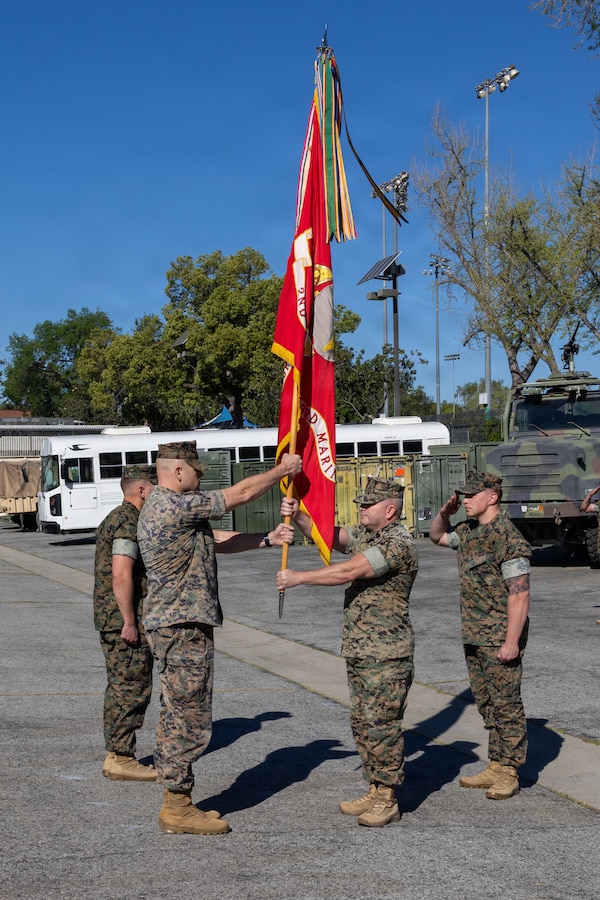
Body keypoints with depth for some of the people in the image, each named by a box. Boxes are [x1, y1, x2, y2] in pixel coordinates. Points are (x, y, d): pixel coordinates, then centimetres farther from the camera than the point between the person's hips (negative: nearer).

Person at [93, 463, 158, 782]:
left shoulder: (114, 519, 18)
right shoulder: (129, 523, -16)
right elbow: (121, 575, -24)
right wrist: (130, 622, -22)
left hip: (109, 620, 11)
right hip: (125, 621, -11)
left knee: (121, 689, 14)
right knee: (133, 689, -5)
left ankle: (115, 755, 20)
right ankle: (121, 759, -1)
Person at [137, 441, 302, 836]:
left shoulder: (164, 507, 16)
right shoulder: (176, 506, -18)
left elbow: (218, 541, 17)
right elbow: (240, 494, -13)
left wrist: (268, 538, 8)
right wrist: (283, 469, 0)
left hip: (175, 627, 11)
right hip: (184, 629, -11)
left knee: (178, 717, 14)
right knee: (189, 719, -4)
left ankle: (176, 803, 22)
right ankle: (178, 809, 3)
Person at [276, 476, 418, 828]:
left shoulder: (398, 544, -17)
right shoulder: (365, 535, 14)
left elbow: (347, 571, -23)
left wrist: (297, 578, -17)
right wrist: (297, 515, -10)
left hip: (387, 656, -10)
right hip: (359, 653, 10)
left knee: (382, 724, -5)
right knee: (362, 723, 14)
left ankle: (388, 801, 4)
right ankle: (375, 792, 23)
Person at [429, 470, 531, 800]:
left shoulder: (507, 538, -17)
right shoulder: (468, 532, 10)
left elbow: (519, 593, -20)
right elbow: (436, 536, 30)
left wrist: (512, 641, -23)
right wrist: (445, 512, 8)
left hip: (500, 637, -9)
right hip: (474, 636, 9)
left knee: (505, 703, -1)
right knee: (485, 702, 14)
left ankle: (508, 773, 7)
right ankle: (496, 766, 23)